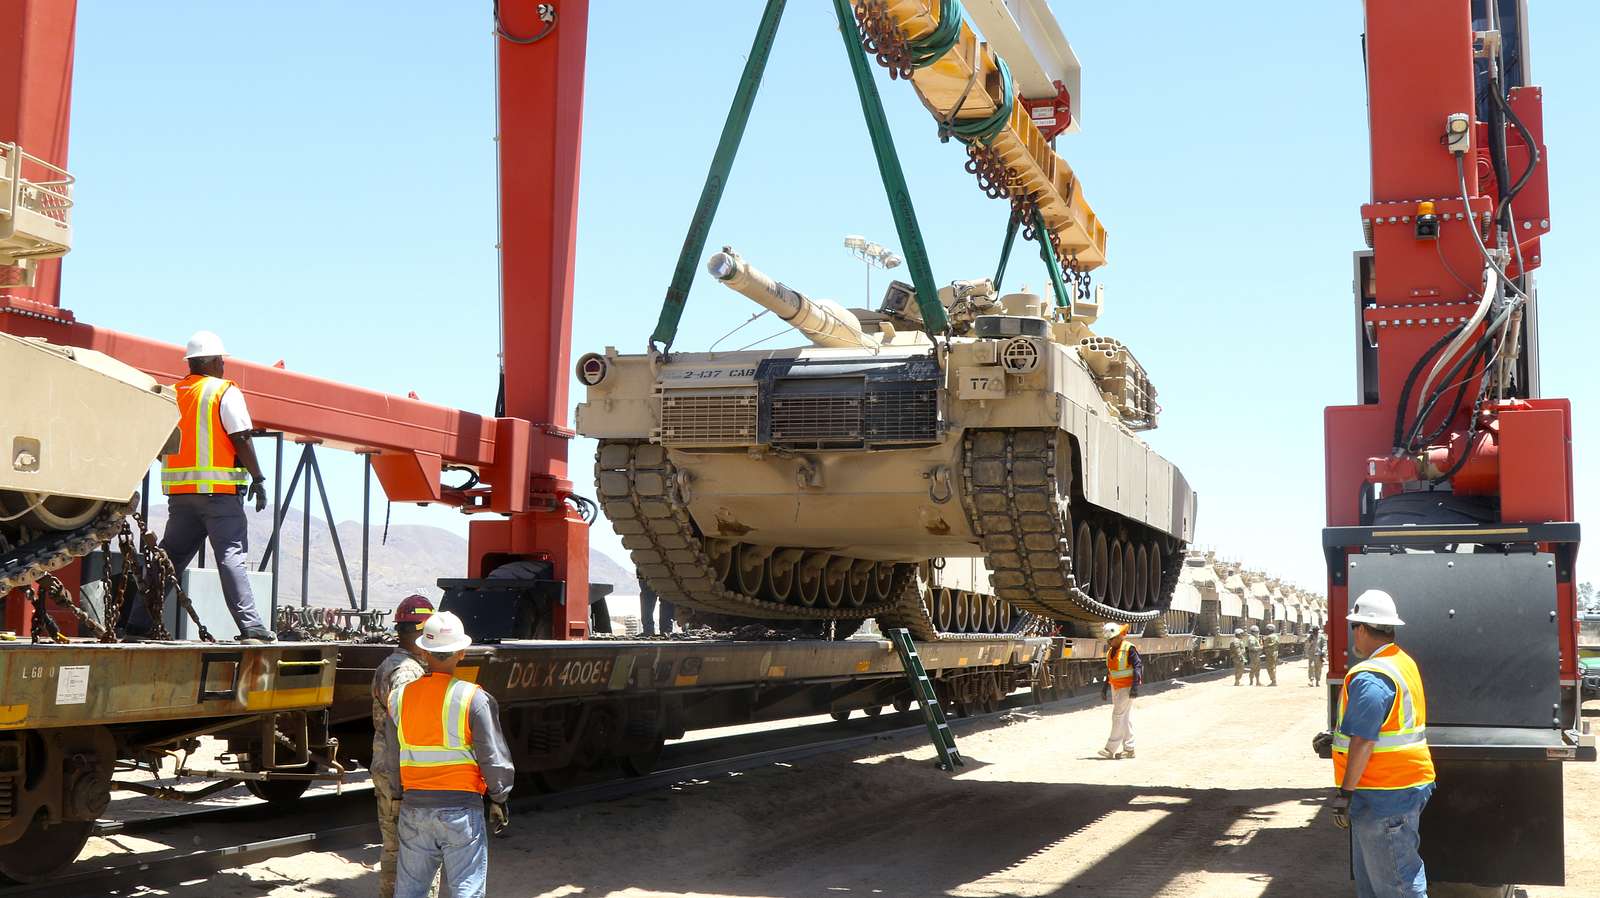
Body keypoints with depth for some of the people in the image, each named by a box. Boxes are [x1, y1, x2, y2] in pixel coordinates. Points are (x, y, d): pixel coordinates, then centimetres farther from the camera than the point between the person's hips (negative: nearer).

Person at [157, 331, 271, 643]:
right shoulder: (224, 391, -3)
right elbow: (241, 439, -11)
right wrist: (258, 478, -7)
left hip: (180, 491, 6)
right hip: (219, 489, -5)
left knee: (168, 557, 14)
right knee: (231, 556, -10)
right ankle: (251, 628, -17)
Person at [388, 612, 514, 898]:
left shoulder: (399, 698, 2)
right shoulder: (474, 699, -11)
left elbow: (393, 755, 9)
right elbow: (493, 757, -9)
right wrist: (499, 799, 5)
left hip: (414, 807, 4)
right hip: (461, 808, -4)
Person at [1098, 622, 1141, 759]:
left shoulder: (1129, 649, -13)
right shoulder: (1110, 651, 12)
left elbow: (1138, 666, -16)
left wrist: (1135, 686, -22)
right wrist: (1104, 687, 21)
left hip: (1127, 687, -8)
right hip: (1115, 687, 8)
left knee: (1119, 715, -11)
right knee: (1125, 718, 10)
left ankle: (1111, 748, -11)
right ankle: (1129, 749, 14)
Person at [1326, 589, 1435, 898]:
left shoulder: (1371, 678, -21)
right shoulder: (1404, 663, 12)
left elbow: (1363, 742, -24)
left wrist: (1345, 793, -20)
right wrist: (1335, 737, 28)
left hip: (1384, 796, -10)